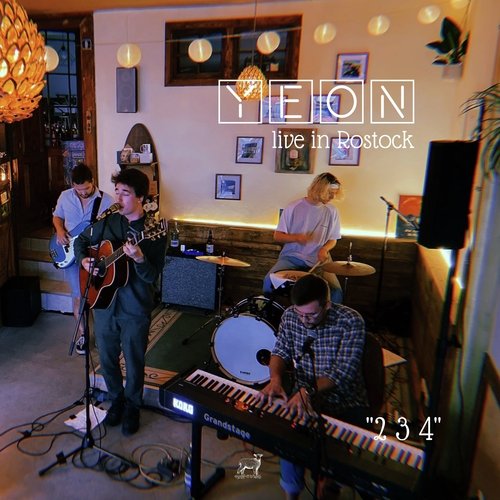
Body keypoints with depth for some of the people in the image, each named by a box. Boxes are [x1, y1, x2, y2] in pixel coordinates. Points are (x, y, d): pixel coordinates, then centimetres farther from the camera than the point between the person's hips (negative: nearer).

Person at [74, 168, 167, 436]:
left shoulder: (153, 232, -13)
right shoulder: (108, 222, 1)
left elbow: (152, 276, -17)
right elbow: (81, 240, 17)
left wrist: (138, 258, -36)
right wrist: (83, 260, -3)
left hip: (135, 309, -4)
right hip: (104, 303, 5)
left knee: (134, 363, 11)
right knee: (107, 358, 19)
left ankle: (132, 407, 35)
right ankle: (116, 400, 43)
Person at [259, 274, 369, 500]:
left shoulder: (351, 321, -18)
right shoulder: (290, 316, -6)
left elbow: (344, 371, -23)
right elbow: (280, 352, 3)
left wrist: (308, 390, -36)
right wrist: (276, 378, -17)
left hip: (345, 402, -2)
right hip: (305, 396, 3)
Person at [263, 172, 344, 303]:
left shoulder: (332, 211, 3)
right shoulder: (294, 207, -4)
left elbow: (333, 239, 12)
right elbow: (277, 236, -1)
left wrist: (324, 249, -11)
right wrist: (296, 237, -21)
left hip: (319, 260, 1)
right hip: (292, 257, -1)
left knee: (336, 291, -22)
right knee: (269, 280, -25)